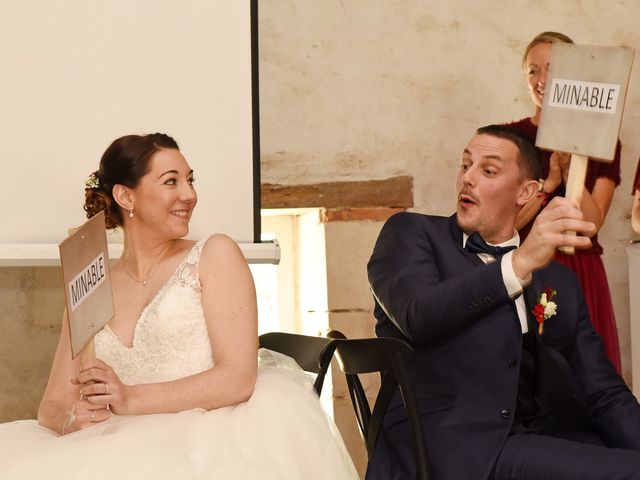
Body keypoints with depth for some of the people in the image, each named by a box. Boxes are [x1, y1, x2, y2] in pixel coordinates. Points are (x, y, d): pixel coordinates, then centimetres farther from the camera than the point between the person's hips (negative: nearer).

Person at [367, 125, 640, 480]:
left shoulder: (560, 281, 22)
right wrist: (519, 264, -22)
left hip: (549, 441, 5)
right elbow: (418, 316, -12)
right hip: (450, 445, -5)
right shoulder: (411, 234, 10)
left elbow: (604, 394, 15)